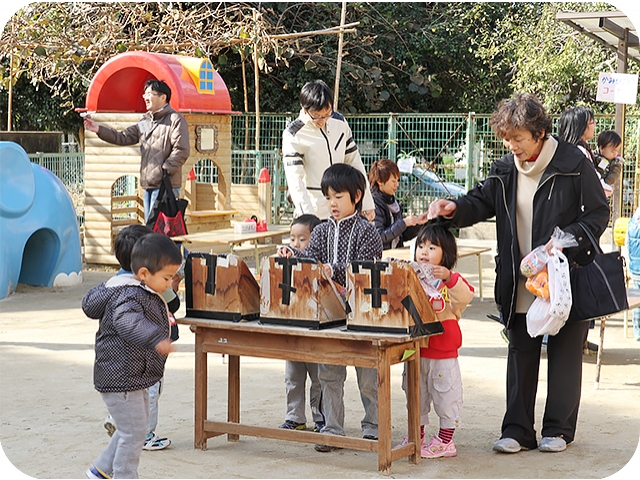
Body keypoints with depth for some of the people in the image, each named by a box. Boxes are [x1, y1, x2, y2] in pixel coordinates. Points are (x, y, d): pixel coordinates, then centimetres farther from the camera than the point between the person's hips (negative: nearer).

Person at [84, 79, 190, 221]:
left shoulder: (175, 119, -7)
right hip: (148, 185, 9)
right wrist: (99, 130, 5)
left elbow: (181, 151, -14)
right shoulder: (145, 121, 19)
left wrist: (164, 171, -18)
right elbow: (123, 137, 15)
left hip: (165, 186, -9)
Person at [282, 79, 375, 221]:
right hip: (316, 215, -5)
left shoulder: (340, 123, 5)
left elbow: (355, 163, 12)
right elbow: (294, 180, -18)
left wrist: (367, 203, 9)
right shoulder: (293, 135, -11)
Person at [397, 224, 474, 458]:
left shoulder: (450, 280, -8)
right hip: (416, 350, 6)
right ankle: (417, 436, 29)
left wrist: (449, 278, -40)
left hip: (443, 353, -6)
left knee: (445, 394, 2)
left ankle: (445, 440, 12)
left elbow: (465, 296, -26)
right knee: (416, 394, 16)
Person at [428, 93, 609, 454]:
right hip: (520, 282, 4)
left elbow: (599, 214, -7)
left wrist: (568, 238, -21)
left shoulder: (574, 164, -11)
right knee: (521, 353, 8)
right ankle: (518, 429, 15)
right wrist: (454, 209, -11)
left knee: (564, 353, 7)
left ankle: (559, 428, 18)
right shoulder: (506, 170, 3)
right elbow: (481, 202, 10)